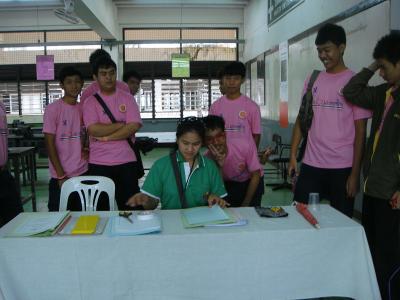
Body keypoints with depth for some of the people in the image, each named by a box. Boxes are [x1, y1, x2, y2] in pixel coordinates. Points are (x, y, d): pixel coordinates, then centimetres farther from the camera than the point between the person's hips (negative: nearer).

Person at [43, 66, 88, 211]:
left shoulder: (84, 109, 8)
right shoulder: (53, 109, -7)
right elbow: (50, 144, -9)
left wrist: (87, 149, -2)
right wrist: (61, 176, -12)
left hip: (83, 173, 4)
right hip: (61, 176, -4)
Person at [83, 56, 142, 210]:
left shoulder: (127, 98, 6)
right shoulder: (90, 102, 5)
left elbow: (133, 127, -7)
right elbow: (94, 130, -10)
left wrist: (105, 137, -10)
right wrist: (122, 124, -8)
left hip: (126, 161, 0)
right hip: (99, 164, 0)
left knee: (129, 206, 4)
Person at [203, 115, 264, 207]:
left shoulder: (245, 147, -31)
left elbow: (255, 176, -18)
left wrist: (245, 205, -15)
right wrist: (219, 165, -39)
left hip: (251, 182, -1)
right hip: (229, 184, 1)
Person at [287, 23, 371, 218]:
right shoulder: (312, 81, 9)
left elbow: (360, 131, -5)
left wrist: (355, 172, -8)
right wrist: (293, 155, 3)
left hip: (342, 167, -3)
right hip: (311, 164, 4)